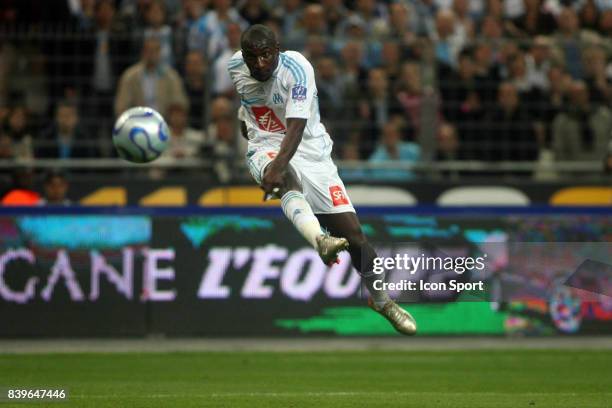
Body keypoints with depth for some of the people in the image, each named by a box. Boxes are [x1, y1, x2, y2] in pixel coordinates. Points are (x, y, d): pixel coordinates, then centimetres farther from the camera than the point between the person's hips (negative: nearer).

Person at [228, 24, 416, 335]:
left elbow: (296, 126, -32)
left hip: (309, 148, -1)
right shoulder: (235, 67, -4)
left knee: (352, 232, -4)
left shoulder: (297, 68, -20)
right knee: (288, 179, -39)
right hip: (266, 148, 1)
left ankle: (381, 300, 17)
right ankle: (319, 240, -67)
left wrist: (279, 164, -46)